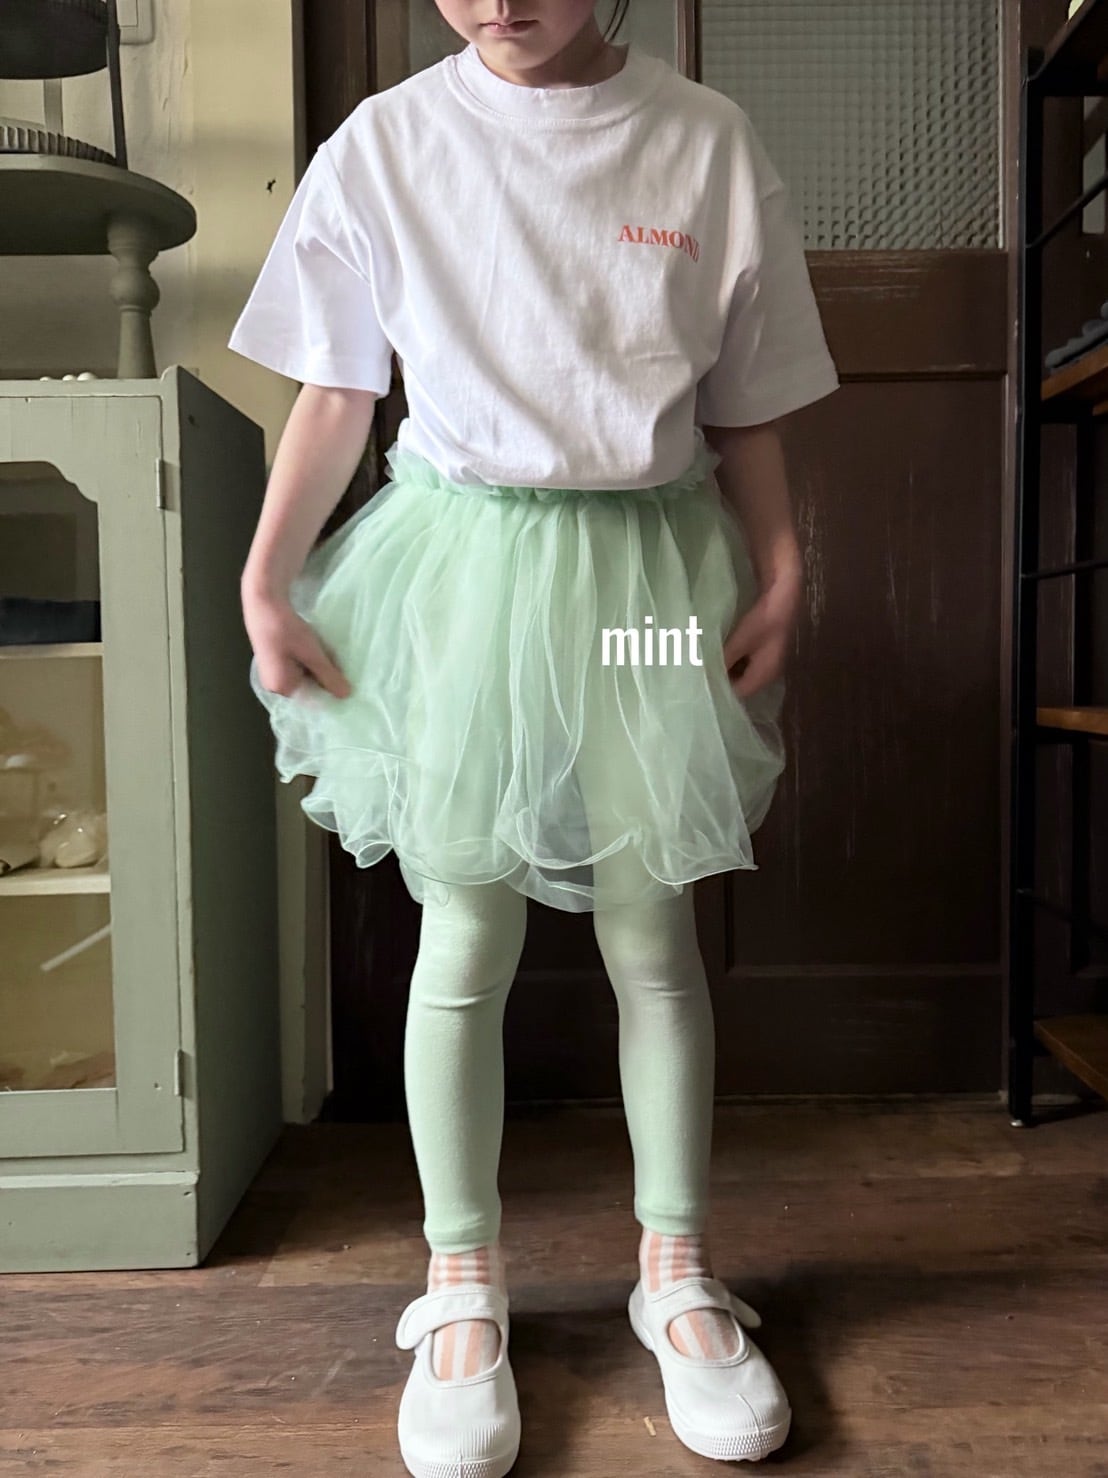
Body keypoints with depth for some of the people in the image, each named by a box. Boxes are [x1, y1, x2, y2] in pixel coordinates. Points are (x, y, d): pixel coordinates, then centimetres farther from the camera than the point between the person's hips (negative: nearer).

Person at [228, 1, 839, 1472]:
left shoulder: (707, 143, 6)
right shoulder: (385, 146, 5)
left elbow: (745, 410, 7)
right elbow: (337, 389, 6)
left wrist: (779, 578, -3)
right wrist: (266, 583, 0)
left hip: (651, 567, 1)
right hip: (460, 562, 0)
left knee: (653, 931, 5)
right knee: (465, 936, 2)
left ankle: (677, 1272, 25)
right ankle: (463, 1289, 22)